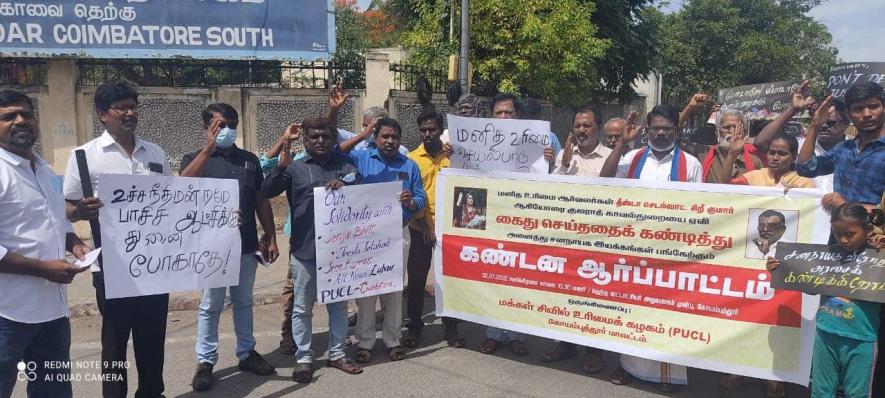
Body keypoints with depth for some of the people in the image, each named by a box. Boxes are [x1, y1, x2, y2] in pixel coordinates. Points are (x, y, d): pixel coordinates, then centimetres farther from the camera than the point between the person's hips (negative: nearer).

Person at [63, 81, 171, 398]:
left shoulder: (155, 153, 9)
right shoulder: (86, 154, -4)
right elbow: (67, 209, -2)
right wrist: (81, 211, -25)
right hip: (113, 265, -4)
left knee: (153, 334, 14)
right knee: (115, 336, 9)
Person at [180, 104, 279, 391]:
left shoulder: (249, 159, 9)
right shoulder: (196, 158, 1)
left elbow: (261, 201, 11)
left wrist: (271, 239, 7)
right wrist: (208, 148, -24)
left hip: (246, 245, 3)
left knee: (243, 302, 14)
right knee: (210, 306, 4)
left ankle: (247, 353, 26)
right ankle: (205, 361, 14)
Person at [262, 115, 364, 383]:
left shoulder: (343, 165, 7)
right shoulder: (295, 168, 3)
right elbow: (266, 192, -7)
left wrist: (345, 185, -21)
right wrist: (280, 168, -23)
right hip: (304, 248, -2)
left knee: (338, 303, 13)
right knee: (302, 307, 7)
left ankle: (337, 354, 28)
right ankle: (304, 358, 19)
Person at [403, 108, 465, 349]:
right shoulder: (412, 158, 0)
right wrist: (423, 225, -9)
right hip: (420, 229, 0)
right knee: (416, 279, 7)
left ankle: (451, 328, 21)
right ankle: (414, 327, 22)